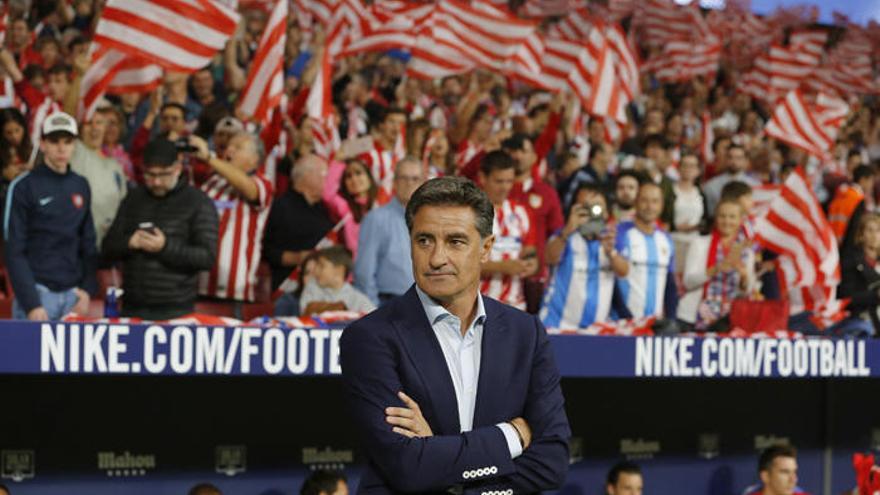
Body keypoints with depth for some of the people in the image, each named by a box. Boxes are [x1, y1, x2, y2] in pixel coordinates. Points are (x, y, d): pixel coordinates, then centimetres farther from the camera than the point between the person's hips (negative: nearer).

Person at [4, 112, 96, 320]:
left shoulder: (81, 187, 12)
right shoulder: (24, 187, -3)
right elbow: (15, 251, -7)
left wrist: (87, 289, 3)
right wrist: (31, 303, -14)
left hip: (72, 295, 4)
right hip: (37, 292, -4)